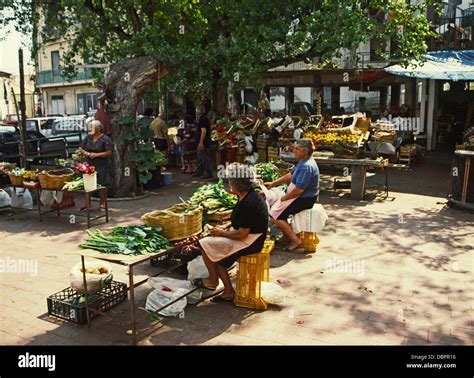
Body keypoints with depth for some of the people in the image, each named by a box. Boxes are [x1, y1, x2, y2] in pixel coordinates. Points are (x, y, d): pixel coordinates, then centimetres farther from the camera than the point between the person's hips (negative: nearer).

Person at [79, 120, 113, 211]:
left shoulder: (105, 139, -6)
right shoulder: (88, 137, 10)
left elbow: (109, 153, -12)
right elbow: (81, 149, 16)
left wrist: (96, 154, -17)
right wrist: (86, 153, -7)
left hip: (101, 166, -4)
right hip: (89, 165, 5)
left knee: (102, 185, 1)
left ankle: (102, 204, 14)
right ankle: (88, 204, 19)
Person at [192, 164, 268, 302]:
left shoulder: (248, 203, -26)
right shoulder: (249, 196, 6)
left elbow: (242, 234, -25)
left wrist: (222, 233, -11)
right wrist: (225, 228, 7)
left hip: (249, 242, -10)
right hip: (250, 237, 10)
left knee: (205, 245, -5)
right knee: (215, 253, 10)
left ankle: (213, 281, 16)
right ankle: (228, 292, 12)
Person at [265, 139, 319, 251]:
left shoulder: (307, 167, -27)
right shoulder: (303, 162, 7)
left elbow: (297, 191, -28)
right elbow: (290, 175, 16)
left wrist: (283, 199, -14)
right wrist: (273, 183, 10)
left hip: (304, 200, -11)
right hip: (299, 196, 11)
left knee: (276, 214, -13)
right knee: (273, 206, 15)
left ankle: (295, 240, -5)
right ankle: (286, 236, 20)